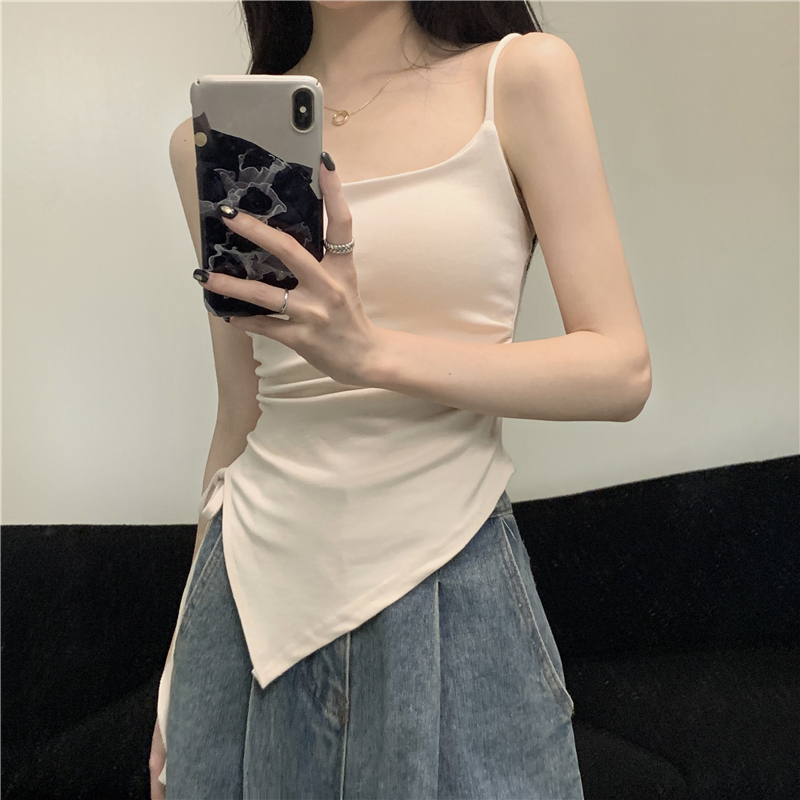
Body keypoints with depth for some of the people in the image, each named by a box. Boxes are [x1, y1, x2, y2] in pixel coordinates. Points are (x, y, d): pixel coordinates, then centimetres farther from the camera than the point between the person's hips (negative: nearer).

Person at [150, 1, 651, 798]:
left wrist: (370, 352, -23)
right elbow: (242, 415, 10)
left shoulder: (521, 75, -3)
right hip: (258, 590, 3)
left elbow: (622, 372, -9)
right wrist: (181, 663, 14)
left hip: (449, 593, -2)